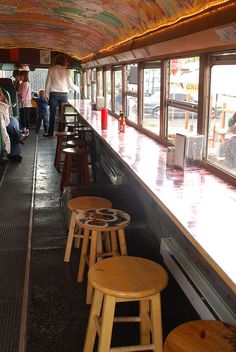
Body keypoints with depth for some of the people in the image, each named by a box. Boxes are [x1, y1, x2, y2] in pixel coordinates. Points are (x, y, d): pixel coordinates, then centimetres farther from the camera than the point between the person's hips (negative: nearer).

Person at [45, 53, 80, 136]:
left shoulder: (51, 70, 0)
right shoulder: (66, 71, 0)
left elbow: (48, 83, 1)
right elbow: (70, 84, 6)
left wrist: (46, 94, 8)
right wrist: (78, 88, 23)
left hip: (54, 94, 0)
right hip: (63, 94, 0)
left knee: (52, 114, 4)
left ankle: (50, 133, 6)